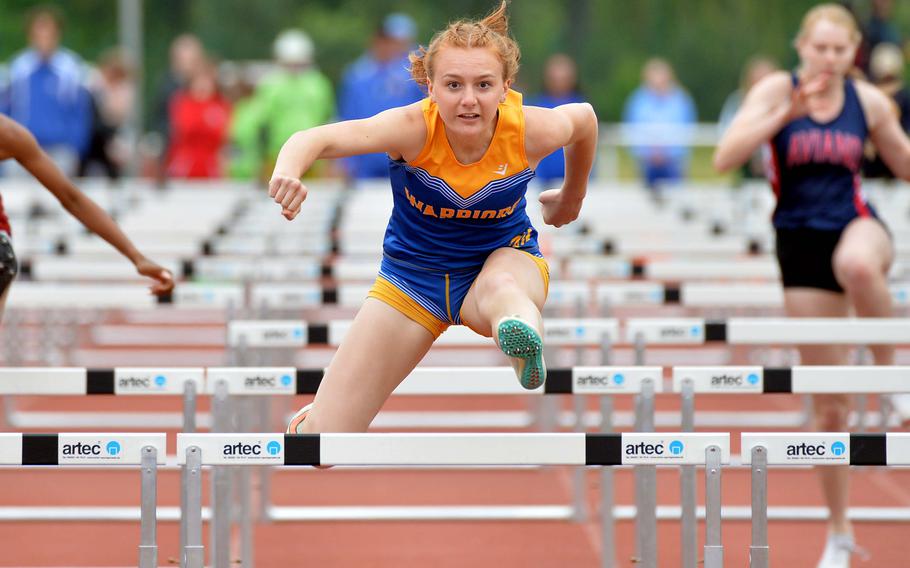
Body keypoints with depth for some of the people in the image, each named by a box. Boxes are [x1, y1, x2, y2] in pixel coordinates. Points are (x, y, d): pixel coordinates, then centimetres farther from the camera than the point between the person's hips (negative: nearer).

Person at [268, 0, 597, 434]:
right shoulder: (414, 128, -29)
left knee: (499, 288, -42)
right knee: (321, 443, -2)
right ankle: (315, 419, 35)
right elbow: (317, 139, -43)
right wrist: (287, 172, -66)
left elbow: (584, 117, 2)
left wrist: (572, 198, 17)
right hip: (412, 278, 0)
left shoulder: (532, 130, -23)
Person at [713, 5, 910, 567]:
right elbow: (725, 157, -18)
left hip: (858, 225, 0)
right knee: (829, 403, 2)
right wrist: (788, 113, -26)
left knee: (856, 265, -43)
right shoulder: (777, 90, -5)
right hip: (800, 242, 0)